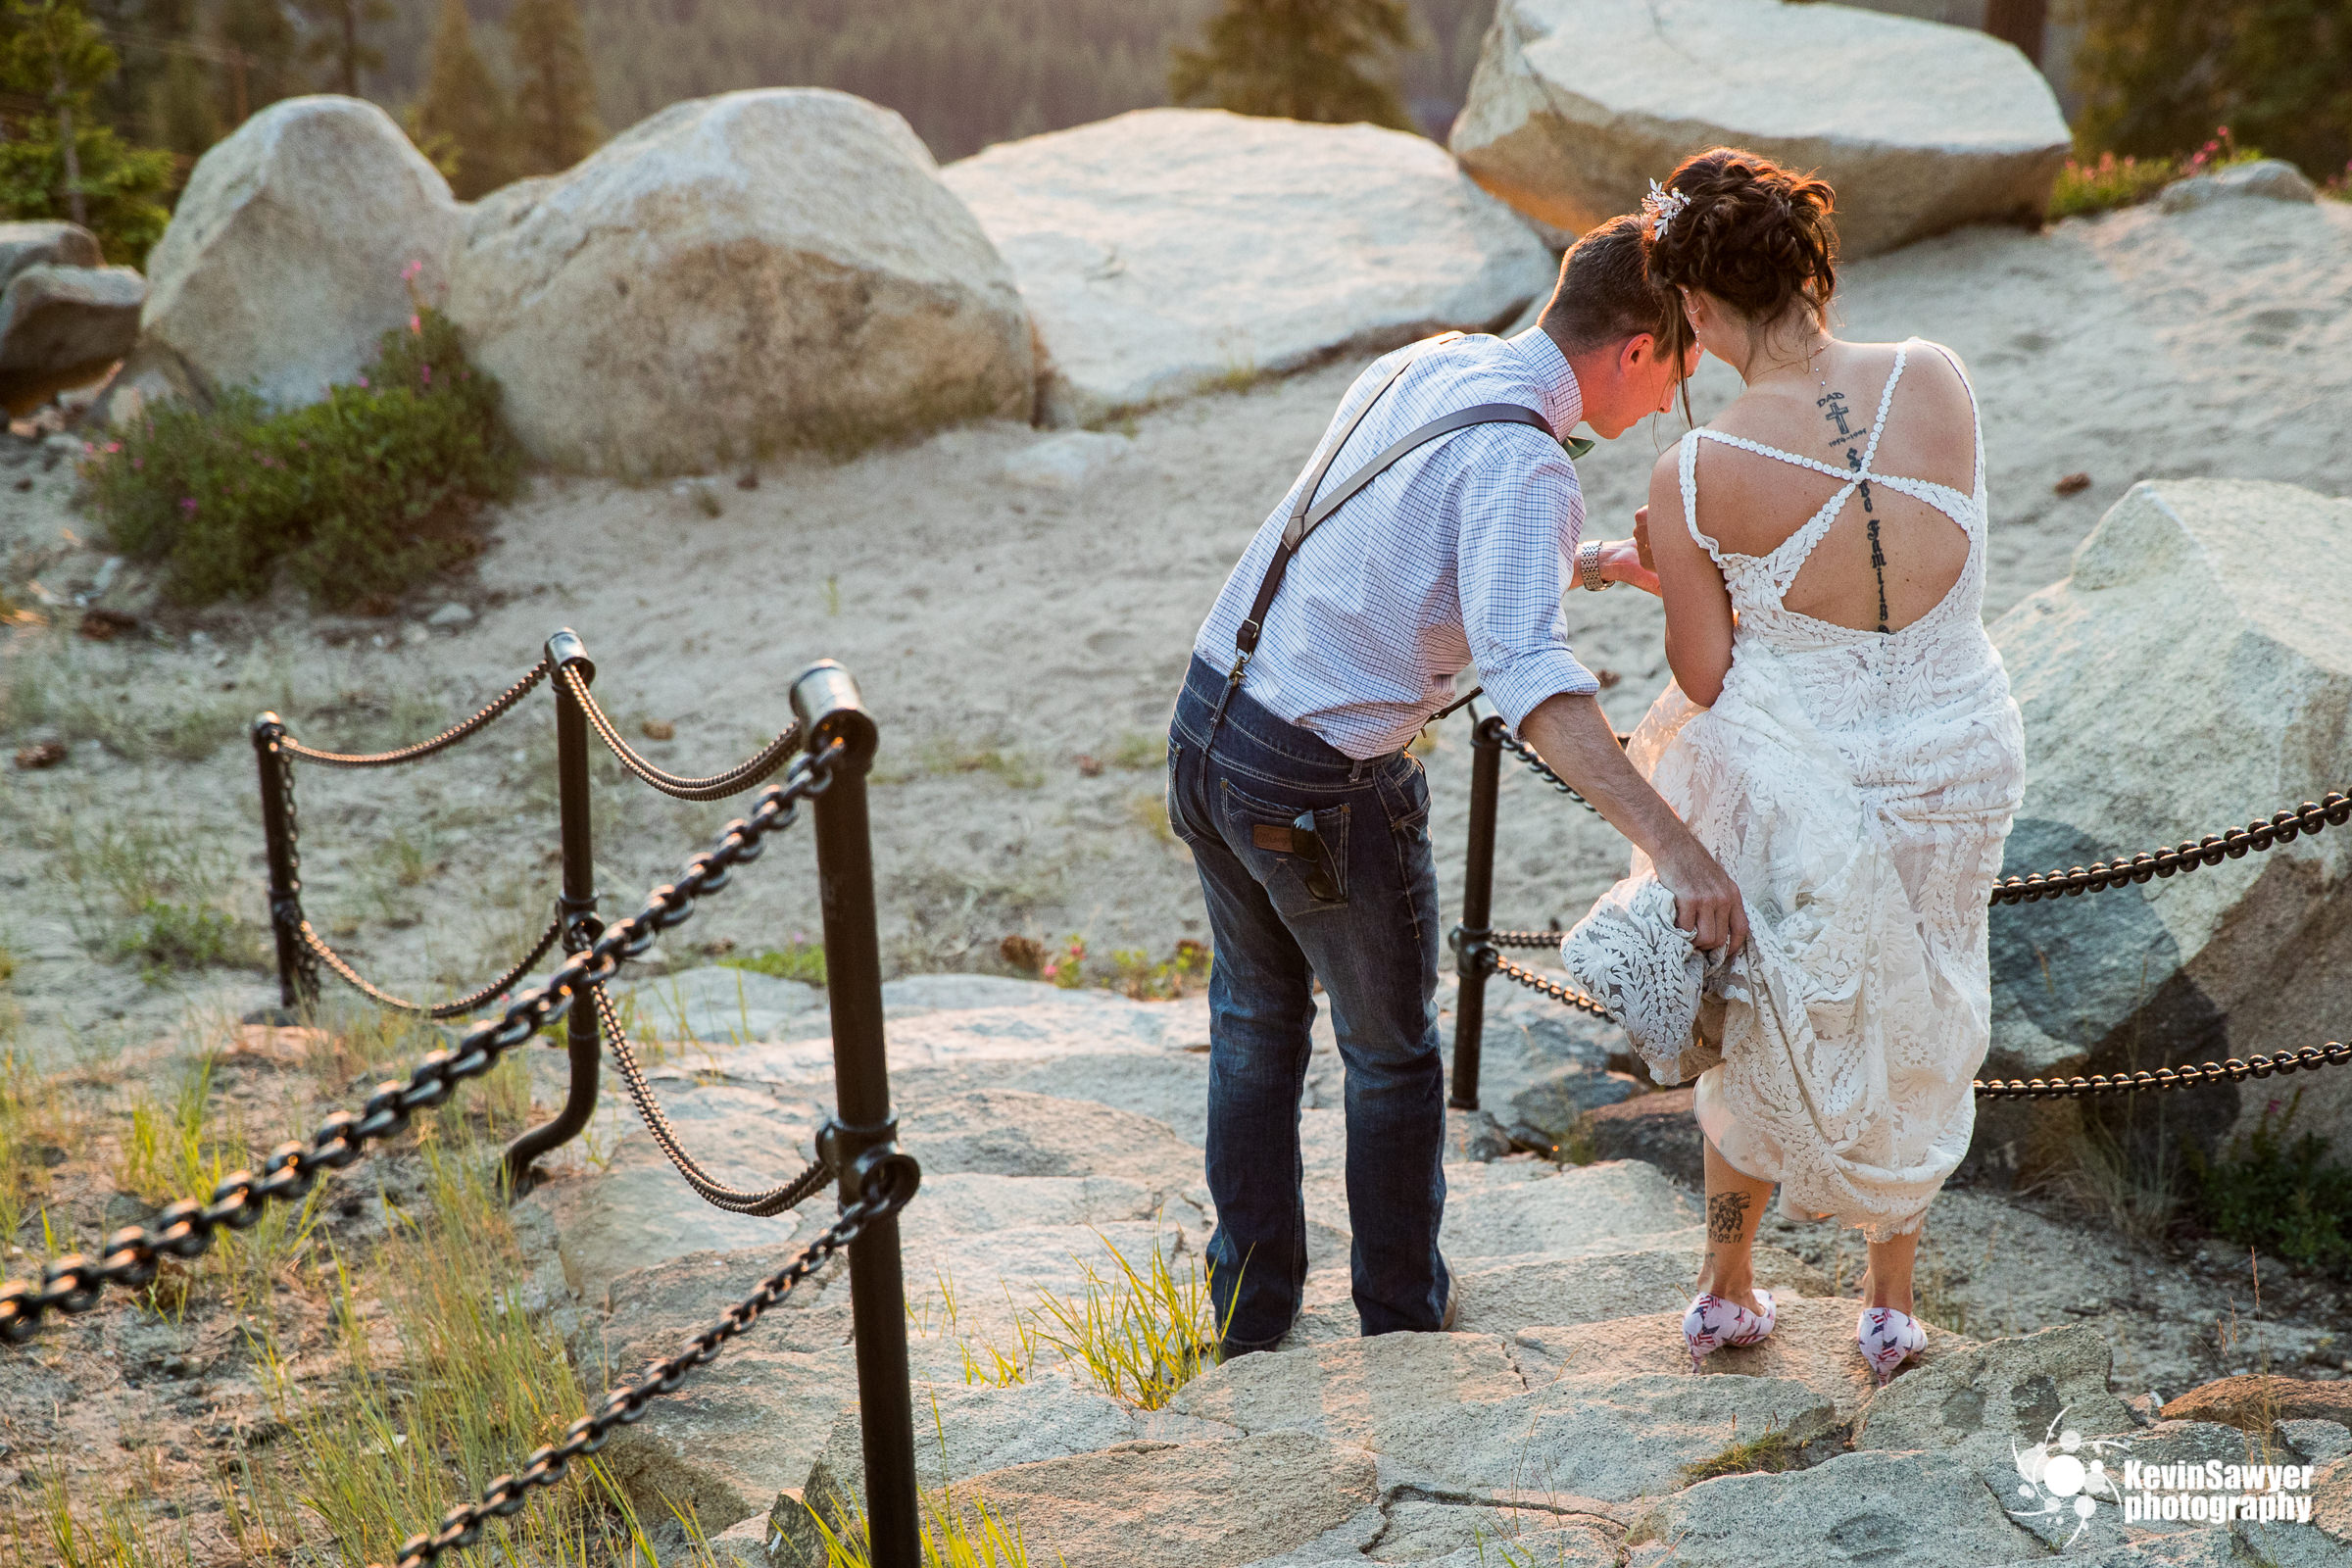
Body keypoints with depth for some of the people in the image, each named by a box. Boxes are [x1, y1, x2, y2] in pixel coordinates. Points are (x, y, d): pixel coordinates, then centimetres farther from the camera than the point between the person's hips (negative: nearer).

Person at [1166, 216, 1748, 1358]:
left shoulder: (1425, 364, 7)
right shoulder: (1520, 464, -21)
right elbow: (1526, 675, -37)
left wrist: (1600, 565, 20)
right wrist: (1669, 842, -43)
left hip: (1207, 721, 8)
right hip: (1325, 792, -8)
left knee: (1259, 1015, 26)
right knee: (1391, 1048, 18)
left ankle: (1251, 1304, 36)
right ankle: (1403, 1312, 36)